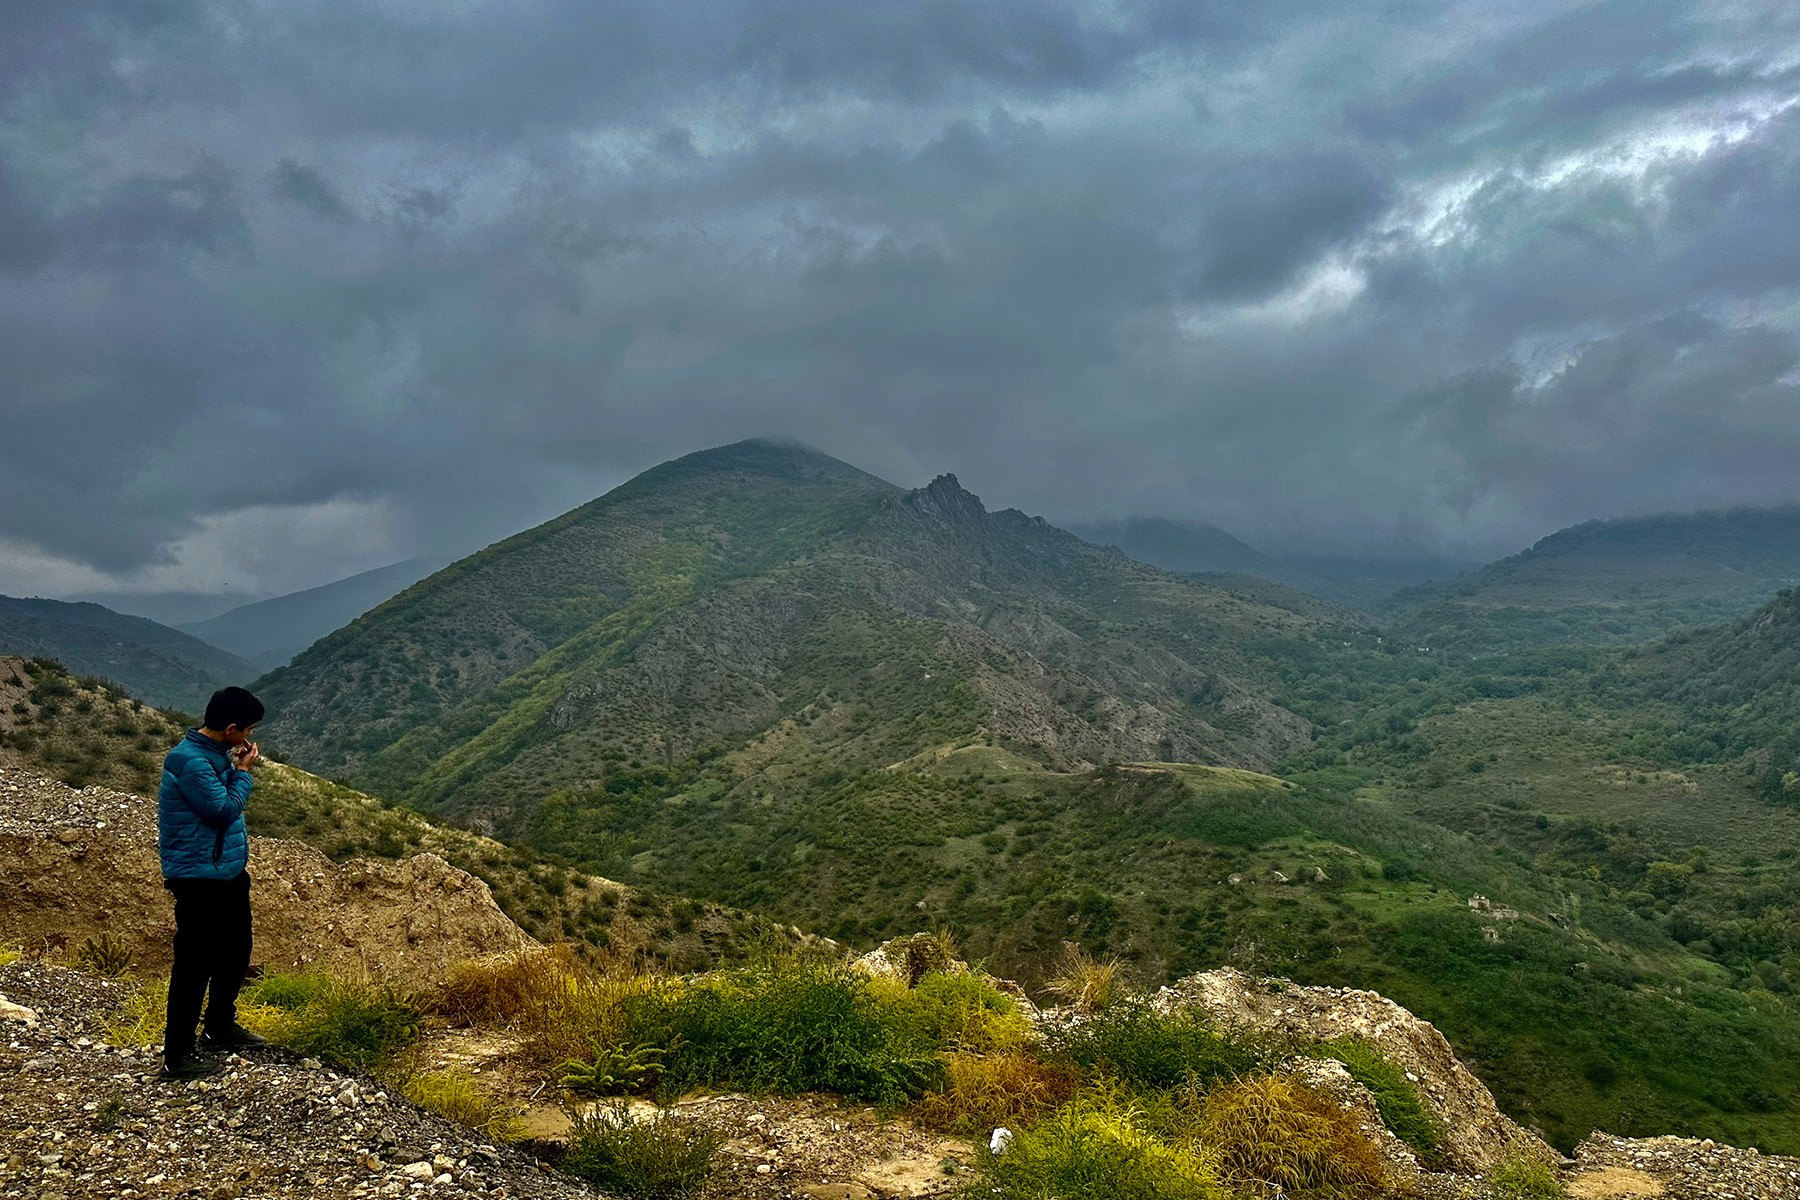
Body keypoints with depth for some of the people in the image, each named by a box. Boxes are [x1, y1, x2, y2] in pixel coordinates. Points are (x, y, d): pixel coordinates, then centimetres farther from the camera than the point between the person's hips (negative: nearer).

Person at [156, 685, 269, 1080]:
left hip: (228, 873, 10)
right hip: (199, 880, -10)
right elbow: (223, 809, -20)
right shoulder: (189, 760, -22)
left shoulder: (216, 754, 9)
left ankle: (221, 1027, 38)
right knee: (194, 963, -3)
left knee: (236, 951, 21)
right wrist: (243, 772, -11)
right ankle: (177, 1055, 7)